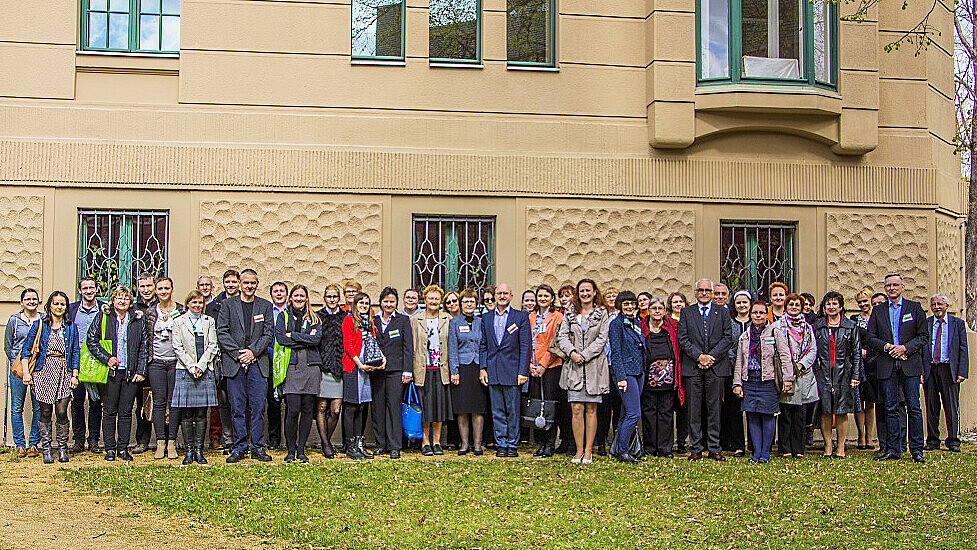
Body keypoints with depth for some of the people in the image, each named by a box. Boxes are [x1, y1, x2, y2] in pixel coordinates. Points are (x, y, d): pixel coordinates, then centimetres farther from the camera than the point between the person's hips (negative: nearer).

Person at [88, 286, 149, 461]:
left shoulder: (138, 319, 8)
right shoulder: (103, 317, 3)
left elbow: (144, 346, 8)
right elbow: (91, 340, 1)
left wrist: (141, 371, 1)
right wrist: (106, 358, -10)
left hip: (131, 373, 1)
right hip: (110, 372, -1)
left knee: (126, 412, 4)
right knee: (109, 412, 2)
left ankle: (123, 448, 11)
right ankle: (110, 448, 9)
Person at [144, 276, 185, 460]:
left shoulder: (181, 310, 4)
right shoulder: (149, 312, 8)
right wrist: (146, 360, 7)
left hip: (176, 360, -1)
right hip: (156, 362, 1)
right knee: (159, 402, -2)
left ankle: (171, 443, 2)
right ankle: (160, 443, 2)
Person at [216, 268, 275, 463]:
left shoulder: (265, 306, 11)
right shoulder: (228, 304, 7)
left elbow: (268, 334, 5)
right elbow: (222, 333, 0)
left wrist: (252, 351, -8)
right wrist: (238, 353, -10)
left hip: (258, 363, 1)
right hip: (234, 364, -1)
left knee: (258, 407, 0)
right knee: (237, 408, 1)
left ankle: (258, 447, 7)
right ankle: (239, 448, 7)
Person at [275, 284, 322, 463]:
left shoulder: (314, 319, 15)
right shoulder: (283, 316, 12)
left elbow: (316, 339, -2)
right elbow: (281, 338, -4)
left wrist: (293, 335, -6)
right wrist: (306, 339, -5)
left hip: (310, 366, 2)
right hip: (291, 366, -2)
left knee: (308, 409, 1)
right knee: (293, 409, -11)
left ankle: (301, 449, 9)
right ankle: (291, 450, 1)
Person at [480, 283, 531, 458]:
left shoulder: (521, 317, 2)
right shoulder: (486, 318, 13)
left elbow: (526, 347, -2)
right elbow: (483, 345, 14)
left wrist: (523, 371, -8)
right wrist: (483, 368, 4)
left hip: (512, 370, -3)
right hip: (492, 371, 3)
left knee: (513, 410, 0)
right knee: (497, 411, 6)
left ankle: (513, 445, 7)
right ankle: (501, 445, 11)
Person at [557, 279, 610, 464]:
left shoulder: (602, 314, 4)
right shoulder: (570, 313, 10)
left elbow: (602, 339, -3)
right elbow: (562, 336, 4)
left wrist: (584, 355, -12)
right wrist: (572, 352, -13)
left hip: (594, 367, -1)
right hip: (574, 367, 1)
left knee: (591, 410, 1)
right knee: (576, 409, -4)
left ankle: (588, 451, 6)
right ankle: (579, 451, 3)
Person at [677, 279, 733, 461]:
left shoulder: (723, 312, 10)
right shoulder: (687, 312, 10)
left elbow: (728, 338, 2)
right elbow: (683, 339, 2)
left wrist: (711, 356, -9)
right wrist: (699, 356, -10)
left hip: (716, 366, 0)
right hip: (692, 368, 0)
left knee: (714, 408, 1)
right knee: (694, 410, 1)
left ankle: (714, 448, 7)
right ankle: (696, 448, 7)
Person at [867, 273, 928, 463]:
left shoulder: (915, 308, 7)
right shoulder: (878, 311, 11)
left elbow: (924, 336, 4)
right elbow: (871, 338, 8)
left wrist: (905, 348, -10)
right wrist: (887, 347, -9)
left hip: (910, 364, -2)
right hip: (887, 367, 2)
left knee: (914, 408, -3)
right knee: (891, 409, 3)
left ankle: (916, 450, 1)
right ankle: (892, 450, 7)